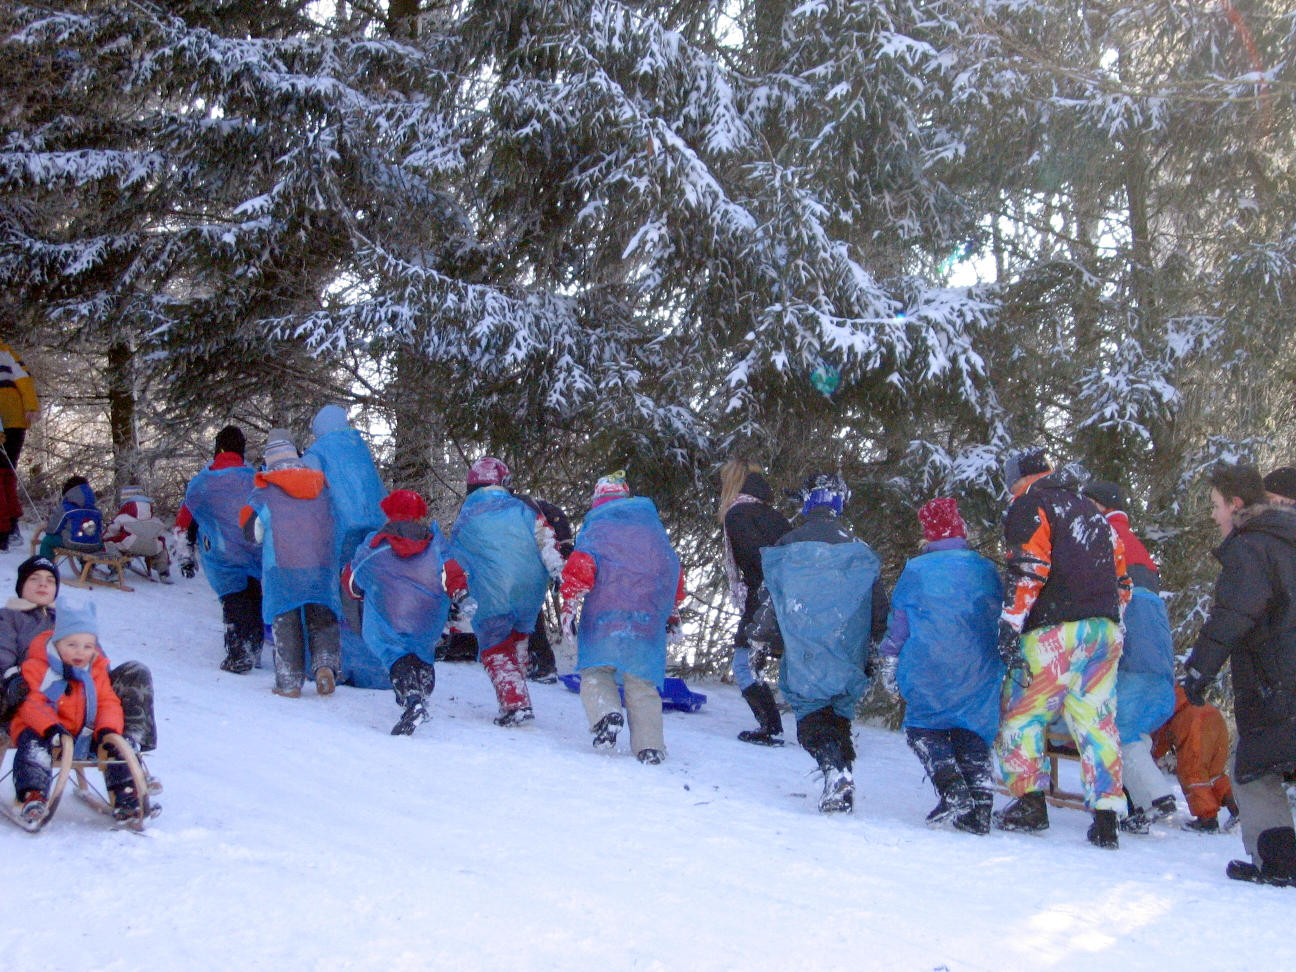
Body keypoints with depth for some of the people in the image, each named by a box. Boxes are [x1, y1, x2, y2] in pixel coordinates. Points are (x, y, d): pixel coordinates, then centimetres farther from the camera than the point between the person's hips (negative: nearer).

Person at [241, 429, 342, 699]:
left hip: (281, 567, -2)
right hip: (323, 564, 2)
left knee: (285, 621, 5)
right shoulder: (321, 484, 9)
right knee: (322, 617, 13)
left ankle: (289, 682, 4)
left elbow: (250, 530, 2)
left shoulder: (264, 491, -1)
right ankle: (326, 664, -9)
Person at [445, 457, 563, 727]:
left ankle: (515, 704, -4)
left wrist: (460, 598, 10)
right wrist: (556, 565, -9)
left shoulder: (463, 520, 15)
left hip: (491, 598, -2)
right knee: (517, 639, 25)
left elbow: (454, 565, 10)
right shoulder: (520, 508, 13)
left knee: (495, 650, 11)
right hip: (531, 589, 2)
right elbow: (542, 533, -2)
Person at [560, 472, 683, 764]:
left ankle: (605, 713, -27)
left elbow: (580, 567, -5)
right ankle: (649, 746, -3)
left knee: (596, 671, 2)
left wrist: (569, 608, -2)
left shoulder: (595, 527, 8)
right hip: (650, 618, 3)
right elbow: (675, 573, 25)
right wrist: (673, 613, 35)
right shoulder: (653, 525, 22)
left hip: (604, 617, -3)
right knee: (642, 682, 8)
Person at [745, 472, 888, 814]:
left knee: (810, 711, -1)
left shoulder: (787, 547, 2)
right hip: (848, 657, 2)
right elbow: (879, 606, 11)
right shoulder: (859, 550, 8)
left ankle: (833, 766, -24)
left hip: (804, 658, -2)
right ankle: (844, 771, 7)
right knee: (840, 712, 15)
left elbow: (769, 600, 1)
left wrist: (757, 643, 9)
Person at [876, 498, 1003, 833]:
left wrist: (889, 665, 12)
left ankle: (952, 789, -13)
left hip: (929, 671, -3)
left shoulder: (916, 571, 0)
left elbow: (897, 623, 3)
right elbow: (1002, 621, 17)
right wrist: (1000, 662, 28)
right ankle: (980, 807, -3)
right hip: (980, 674, 3)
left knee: (923, 729, 8)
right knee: (973, 734, 9)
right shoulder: (987, 570, 10)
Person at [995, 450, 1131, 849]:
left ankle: (1030, 802, -3)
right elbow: (1121, 578, 23)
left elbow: (1027, 570, -13)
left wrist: (1010, 624, -15)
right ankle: (1106, 818, 0)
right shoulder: (1091, 510, 24)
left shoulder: (1029, 507, 2)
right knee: (1097, 721, 6)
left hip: (1056, 632, -7)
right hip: (1105, 631, 7)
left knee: (1020, 714, 4)